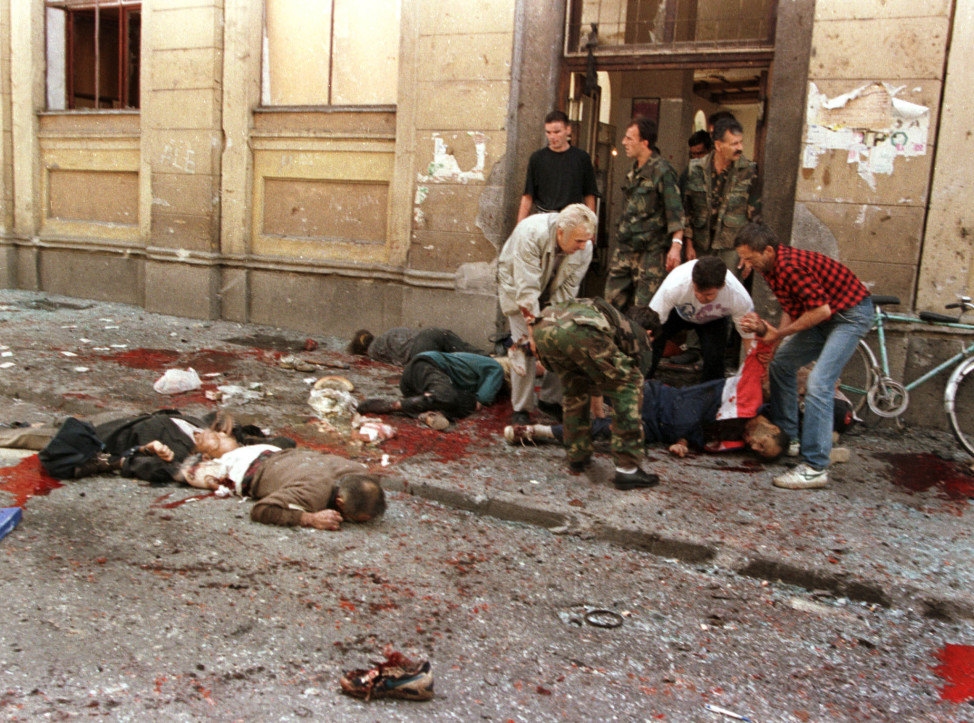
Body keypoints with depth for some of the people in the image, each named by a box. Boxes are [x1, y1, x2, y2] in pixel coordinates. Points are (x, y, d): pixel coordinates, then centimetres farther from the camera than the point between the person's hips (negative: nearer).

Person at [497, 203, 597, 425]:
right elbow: (527, 290, -37)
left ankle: (552, 400, 10)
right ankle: (521, 409, -4)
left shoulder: (585, 249, -24)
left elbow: (567, 290, -15)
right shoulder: (531, 234, -38)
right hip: (518, 284, -4)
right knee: (526, 345, -15)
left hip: (552, 291, 4)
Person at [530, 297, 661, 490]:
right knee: (628, 387, 11)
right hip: (581, 329, -7)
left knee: (576, 387, 31)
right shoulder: (639, 335, 30)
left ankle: (577, 456, 36)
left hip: (543, 327, 7)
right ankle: (627, 469, 10)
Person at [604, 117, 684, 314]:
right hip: (625, 247, 8)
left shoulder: (662, 170, -11)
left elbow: (675, 211, -17)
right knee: (613, 299, 9)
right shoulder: (634, 170, 15)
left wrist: (676, 244, -26)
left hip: (651, 251, -8)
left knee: (644, 307, -5)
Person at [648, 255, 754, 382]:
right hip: (678, 312, 0)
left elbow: (749, 336, -24)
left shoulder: (740, 298, -37)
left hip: (713, 320, 0)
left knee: (714, 355, -25)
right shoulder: (674, 285, -42)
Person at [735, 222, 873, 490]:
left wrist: (779, 333, -20)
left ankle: (815, 468, -18)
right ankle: (787, 438, 25)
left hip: (850, 314, -11)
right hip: (826, 315, 11)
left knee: (818, 385, -20)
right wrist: (768, 332, -11)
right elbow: (791, 309, 6)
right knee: (781, 364, 14)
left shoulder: (790, 266, -29)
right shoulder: (772, 266, 2)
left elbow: (821, 309, -30)